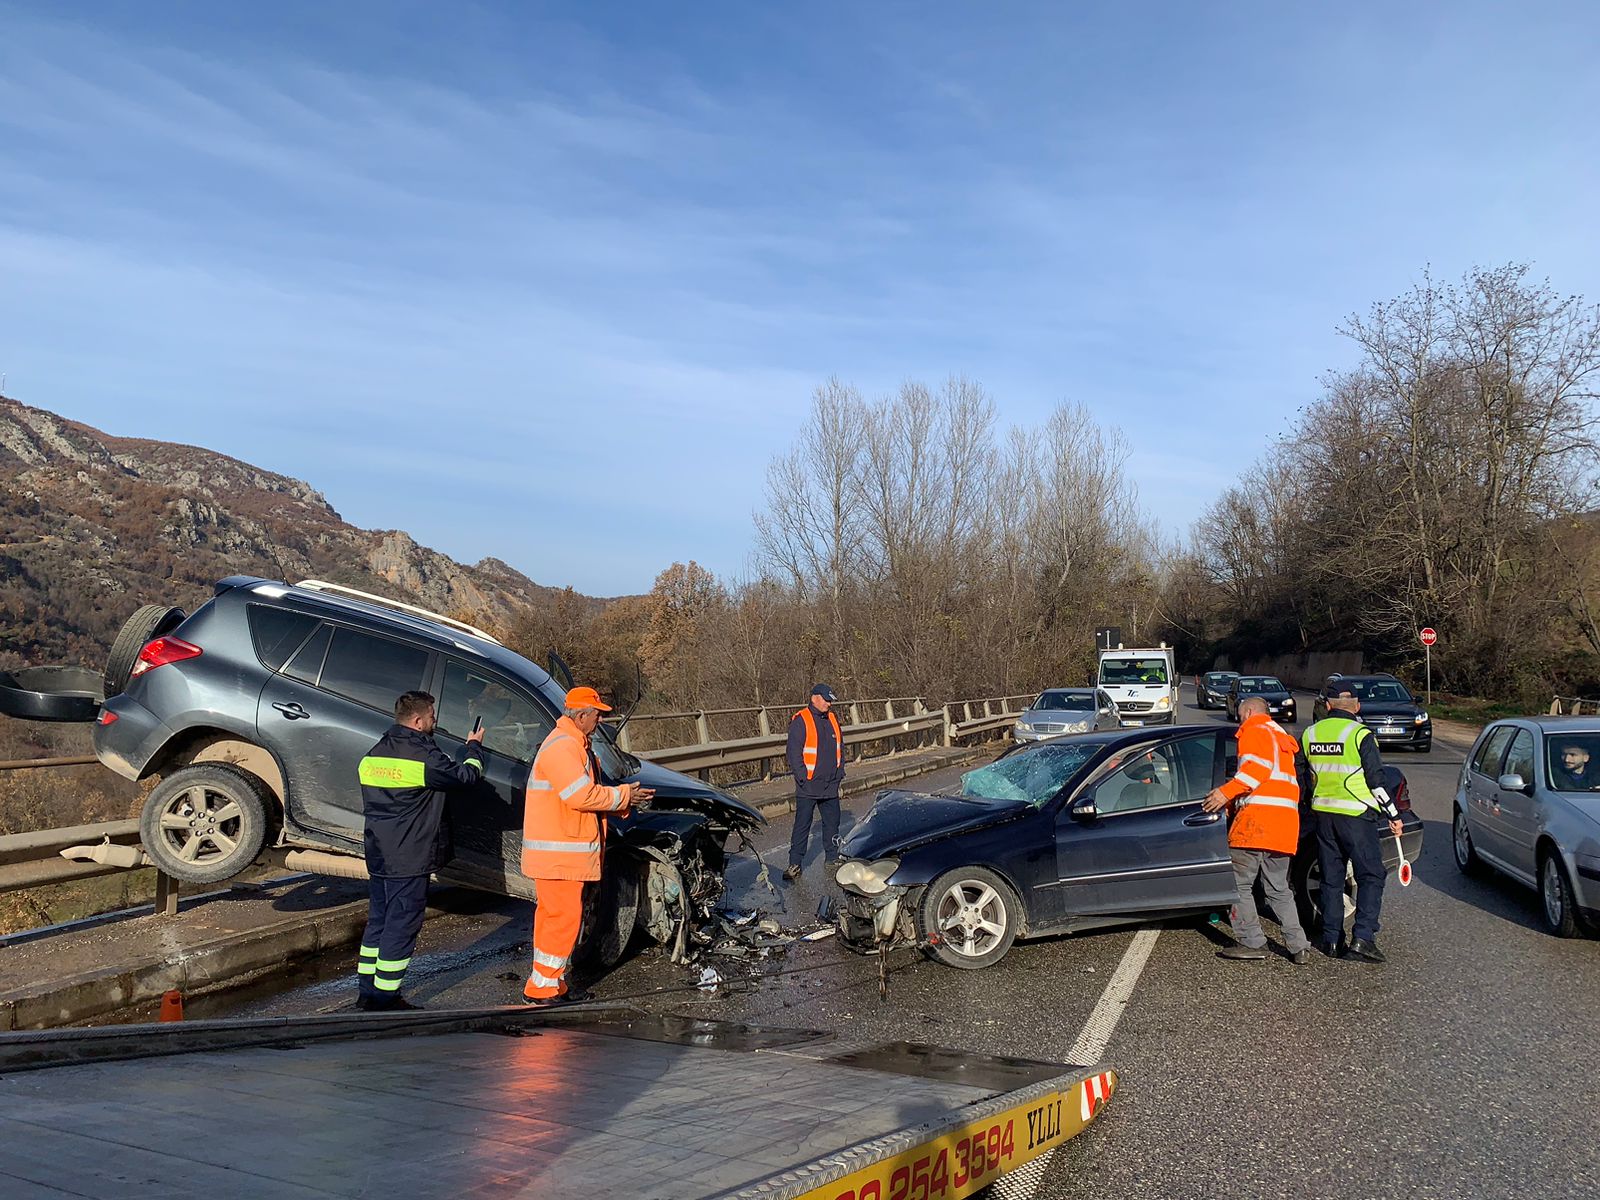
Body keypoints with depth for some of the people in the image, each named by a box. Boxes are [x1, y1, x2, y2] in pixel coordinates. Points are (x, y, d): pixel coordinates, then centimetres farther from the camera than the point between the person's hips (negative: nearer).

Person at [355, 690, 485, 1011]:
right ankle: (386, 999, 3)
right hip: (409, 861, -9)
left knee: (378, 922, 17)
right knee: (401, 927, -1)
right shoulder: (424, 756, -18)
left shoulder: (373, 755, 10)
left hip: (377, 857, 9)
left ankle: (368, 993, 23)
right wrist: (474, 747, 11)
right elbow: (465, 775, -8)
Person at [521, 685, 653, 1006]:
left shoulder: (575, 745, 19)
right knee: (564, 917, -7)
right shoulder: (562, 747, -17)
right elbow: (581, 796, -26)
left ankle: (550, 983, 22)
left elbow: (588, 792, 23)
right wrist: (622, 795, -12)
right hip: (558, 854, -11)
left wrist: (625, 799, 9)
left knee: (552, 915, 15)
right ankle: (541, 988, -1)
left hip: (564, 852, 11)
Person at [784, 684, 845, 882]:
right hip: (808, 788, -6)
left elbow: (840, 747, 18)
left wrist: (839, 773, 11)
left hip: (830, 787, 6)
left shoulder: (832, 719, 11)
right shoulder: (800, 721, -9)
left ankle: (832, 859, 25)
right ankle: (795, 864, 3)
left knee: (832, 823, 13)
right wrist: (803, 777, -15)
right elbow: (794, 752, -12)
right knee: (802, 826, -2)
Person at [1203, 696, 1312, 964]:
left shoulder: (1254, 731, 2)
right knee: (1278, 888, 14)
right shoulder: (1281, 737, 30)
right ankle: (1298, 947, 9)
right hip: (1286, 820, 9)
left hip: (1258, 818, -9)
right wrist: (1233, 801, 31)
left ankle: (1252, 943, -4)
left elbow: (1259, 766, -16)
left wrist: (1227, 791, -19)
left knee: (1240, 884, -2)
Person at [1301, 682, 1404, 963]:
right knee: (1371, 875, 2)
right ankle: (1362, 938, -7)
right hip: (1356, 814, -5)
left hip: (1323, 813, 5)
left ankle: (1331, 938, 14)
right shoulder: (1360, 735, -10)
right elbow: (1376, 780, -10)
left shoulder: (1310, 734, 6)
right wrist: (1394, 815, -2)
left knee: (1331, 877, 12)